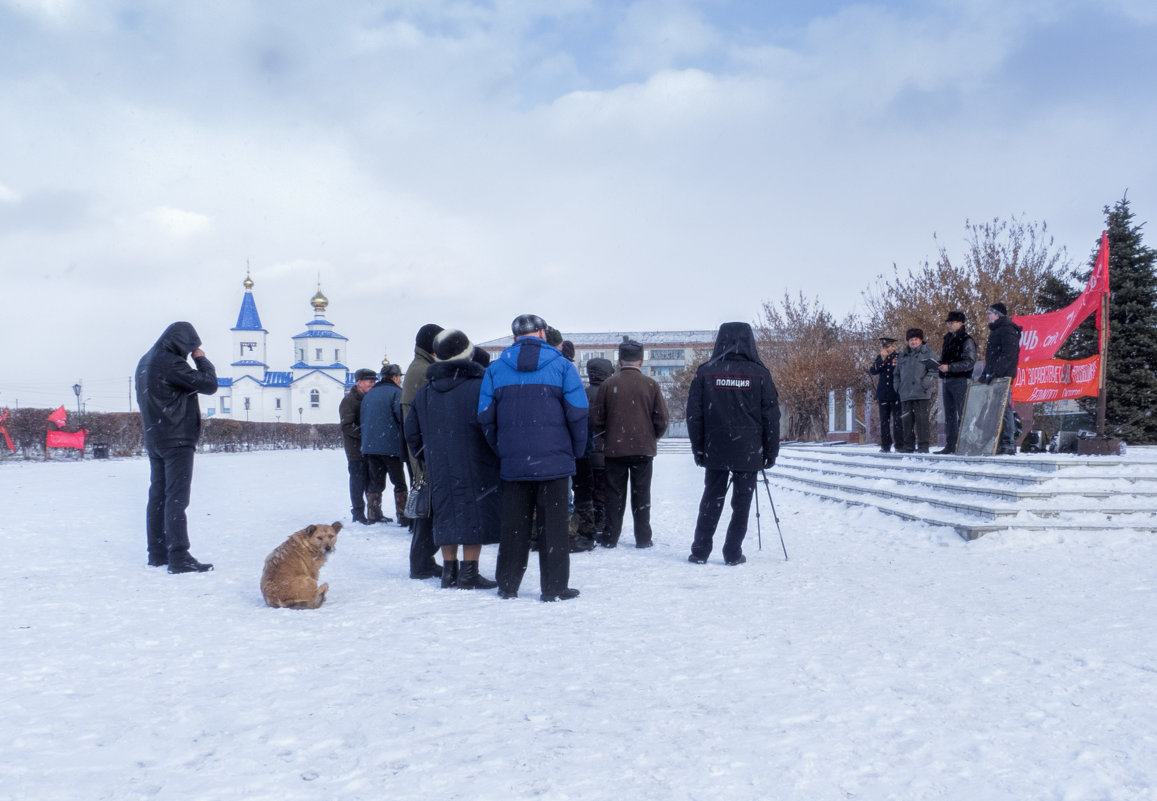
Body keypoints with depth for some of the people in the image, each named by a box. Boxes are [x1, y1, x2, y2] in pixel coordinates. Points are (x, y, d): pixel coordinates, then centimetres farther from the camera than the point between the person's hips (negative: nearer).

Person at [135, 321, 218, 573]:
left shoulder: (145, 361, 13)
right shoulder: (172, 364, -17)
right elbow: (209, 385, -15)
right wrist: (201, 359, -1)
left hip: (154, 440, 9)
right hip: (177, 439, -9)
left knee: (158, 495, 12)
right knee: (176, 498, -10)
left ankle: (157, 553, 18)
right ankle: (179, 557, -13)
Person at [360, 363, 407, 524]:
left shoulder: (369, 394, 17)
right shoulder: (395, 392, -5)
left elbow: (363, 420, 18)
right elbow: (401, 416, -16)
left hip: (369, 445, 6)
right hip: (391, 445, -6)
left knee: (375, 481, 13)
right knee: (399, 482, 0)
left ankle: (374, 514, 14)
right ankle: (402, 515, -4)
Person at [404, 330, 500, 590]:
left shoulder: (424, 393, 8)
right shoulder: (479, 386, -10)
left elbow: (412, 432, 13)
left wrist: (426, 458, 25)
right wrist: (498, 456, -1)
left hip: (440, 469, 5)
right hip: (475, 468, -5)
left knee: (447, 515, 13)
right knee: (475, 514, 1)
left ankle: (449, 570, 17)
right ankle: (469, 572, 1)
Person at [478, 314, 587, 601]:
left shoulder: (495, 369, 6)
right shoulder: (562, 366, -1)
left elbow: (485, 417, 4)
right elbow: (578, 413, -4)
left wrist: (500, 451, 13)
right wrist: (577, 450, 8)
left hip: (513, 462, 3)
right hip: (554, 460, -2)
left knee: (513, 524, 10)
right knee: (554, 524, 3)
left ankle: (507, 584, 17)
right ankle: (554, 587, 6)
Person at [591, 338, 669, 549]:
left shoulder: (608, 384, -3)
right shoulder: (651, 385, -4)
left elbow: (596, 420, 0)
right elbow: (661, 420, -1)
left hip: (615, 450, 0)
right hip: (644, 449, 0)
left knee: (615, 494, 8)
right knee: (641, 495, 8)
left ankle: (610, 538, 11)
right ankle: (643, 538, 11)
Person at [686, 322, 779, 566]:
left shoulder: (705, 372, 1)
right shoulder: (759, 374, -2)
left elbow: (694, 415, 2)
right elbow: (771, 416, 1)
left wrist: (698, 448, 9)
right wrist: (771, 451, 8)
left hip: (715, 451, 1)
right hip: (749, 452, -1)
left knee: (711, 499, 10)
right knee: (742, 502, 6)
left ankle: (700, 551, 10)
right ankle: (733, 553, 8)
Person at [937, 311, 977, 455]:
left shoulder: (967, 341, -6)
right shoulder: (948, 339, 19)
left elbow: (969, 362, -15)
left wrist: (949, 367, -22)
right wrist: (938, 364, 4)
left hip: (960, 381, -8)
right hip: (947, 381, 9)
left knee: (962, 414, -10)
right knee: (949, 415, 10)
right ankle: (950, 446, 15)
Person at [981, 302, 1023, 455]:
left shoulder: (1007, 330, -9)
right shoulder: (996, 331, 23)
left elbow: (1008, 355, -19)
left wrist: (995, 373, -23)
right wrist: (986, 374, 19)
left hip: (1003, 377, -10)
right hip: (995, 377, 10)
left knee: (1004, 408, -11)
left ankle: (1009, 444, -11)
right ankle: (1002, 443, 11)